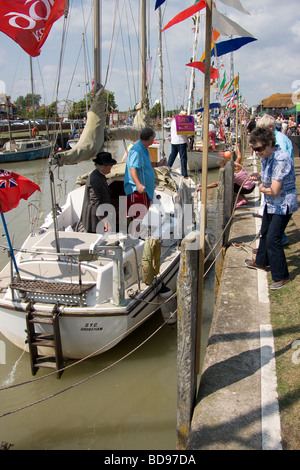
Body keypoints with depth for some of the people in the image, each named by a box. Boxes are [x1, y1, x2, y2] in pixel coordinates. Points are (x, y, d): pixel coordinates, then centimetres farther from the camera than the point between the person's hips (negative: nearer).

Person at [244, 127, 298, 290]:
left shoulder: (281, 159, -28)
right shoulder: (266, 157, 1)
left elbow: (274, 191, -29)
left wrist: (262, 188, -8)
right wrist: (259, 176, -3)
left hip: (283, 205, -10)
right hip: (271, 203, 10)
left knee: (273, 239, -10)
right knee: (265, 232, 23)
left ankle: (281, 276, 3)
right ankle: (261, 262, 44)